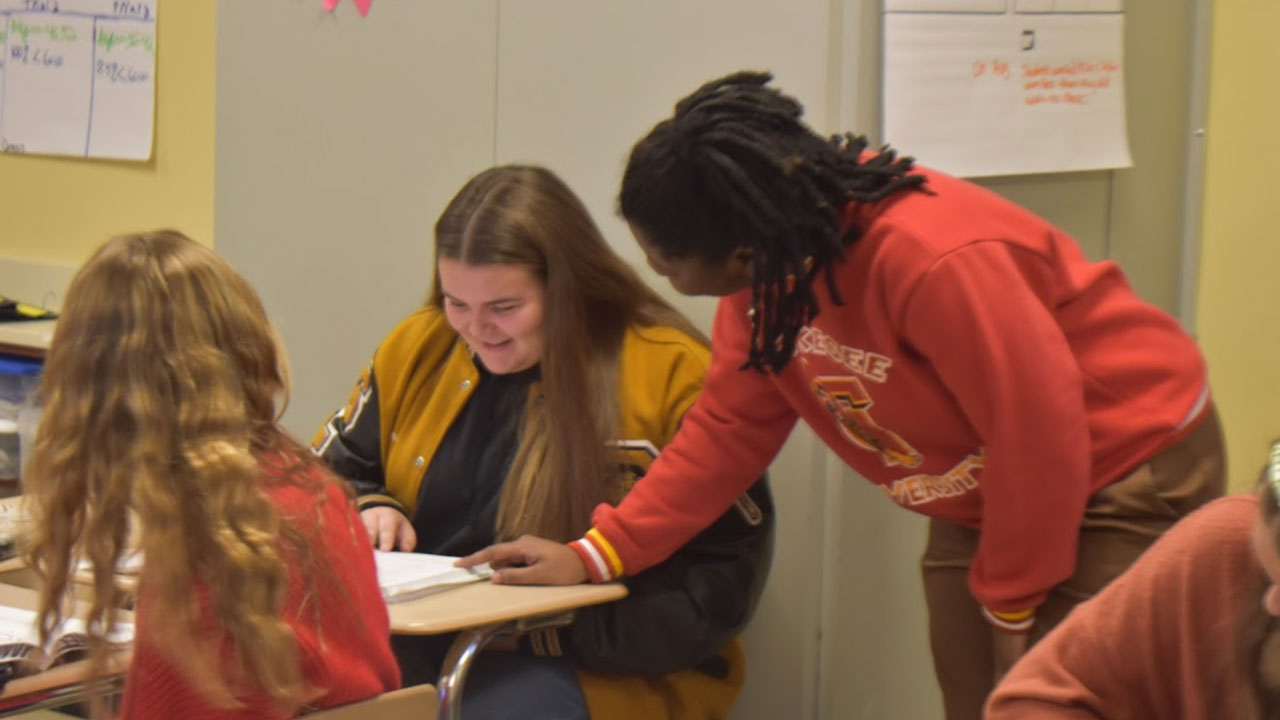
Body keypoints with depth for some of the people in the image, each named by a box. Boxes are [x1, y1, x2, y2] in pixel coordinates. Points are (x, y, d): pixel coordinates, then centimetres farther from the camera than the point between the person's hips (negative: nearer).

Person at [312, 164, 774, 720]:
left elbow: (724, 582, -10)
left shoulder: (671, 376, -7)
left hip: (602, 670, -4)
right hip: (416, 647, 5)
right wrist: (367, 513, -1)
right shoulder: (417, 347, 9)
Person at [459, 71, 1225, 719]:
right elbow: (730, 427, 0)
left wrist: (1011, 606, -13)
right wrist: (595, 555, -5)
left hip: (1131, 469, -8)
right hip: (985, 494, 8)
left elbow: (1040, 436, -27)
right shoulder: (768, 264, -9)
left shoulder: (934, 260, -35)